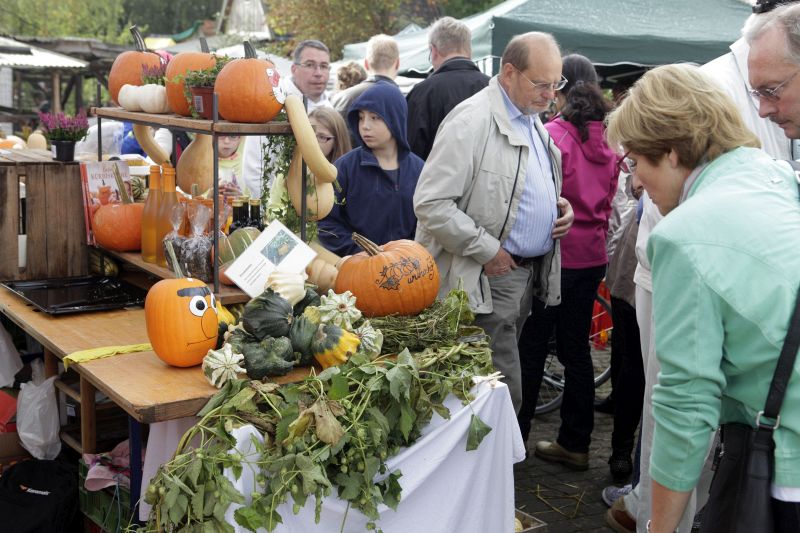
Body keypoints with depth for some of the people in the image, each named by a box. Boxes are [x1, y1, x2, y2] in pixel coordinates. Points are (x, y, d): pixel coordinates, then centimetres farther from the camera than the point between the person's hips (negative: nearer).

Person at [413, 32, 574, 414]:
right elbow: (431, 204, -21)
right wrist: (487, 250, -18)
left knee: (502, 386, 17)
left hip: (529, 271, 9)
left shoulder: (532, 121, 14)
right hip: (489, 278, -9)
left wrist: (561, 208, 8)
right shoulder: (471, 121, -15)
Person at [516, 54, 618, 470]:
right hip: (592, 256, 6)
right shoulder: (606, 140, 4)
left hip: (553, 253, -6)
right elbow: (610, 200, 13)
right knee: (576, 348, 13)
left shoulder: (553, 135, -14)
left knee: (531, 348, 5)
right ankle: (575, 443, 21)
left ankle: (514, 436, 15)